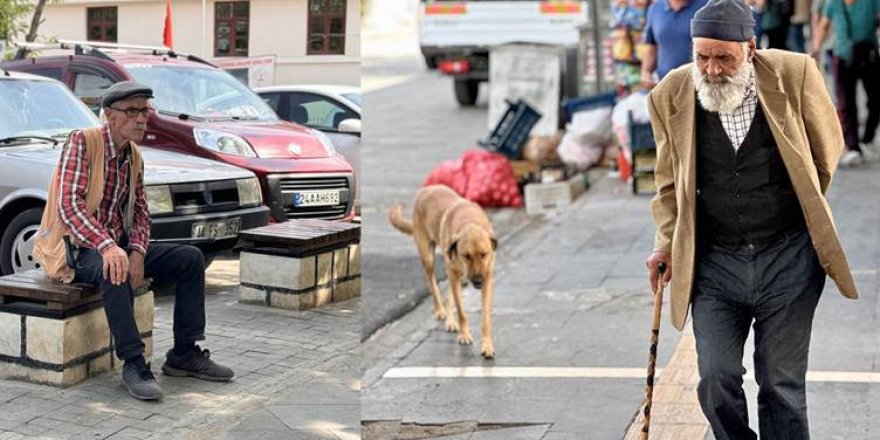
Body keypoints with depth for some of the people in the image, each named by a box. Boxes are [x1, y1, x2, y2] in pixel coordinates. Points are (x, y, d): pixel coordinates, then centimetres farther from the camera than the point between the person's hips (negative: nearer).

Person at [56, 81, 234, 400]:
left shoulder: (134, 156, 10)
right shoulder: (81, 143, -14)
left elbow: (140, 210, 10)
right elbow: (69, 206, -25)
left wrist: (137, 251, -11)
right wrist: (106, 246, -38)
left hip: (119, 244, 8)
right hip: (80, 248, -8)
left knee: (191, 259, -2)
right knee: (115, 271, -39)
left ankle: (184, 354, 3)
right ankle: (134, 365, -31)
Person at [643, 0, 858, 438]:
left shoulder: (795, 74, -8)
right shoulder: (670, 95, -3)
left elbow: (827, 151, 9)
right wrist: (667, 243, 5)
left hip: (788, 258, -1)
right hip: (714, 262, 1)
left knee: (782, 384, 4)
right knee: (716, 379, -4)